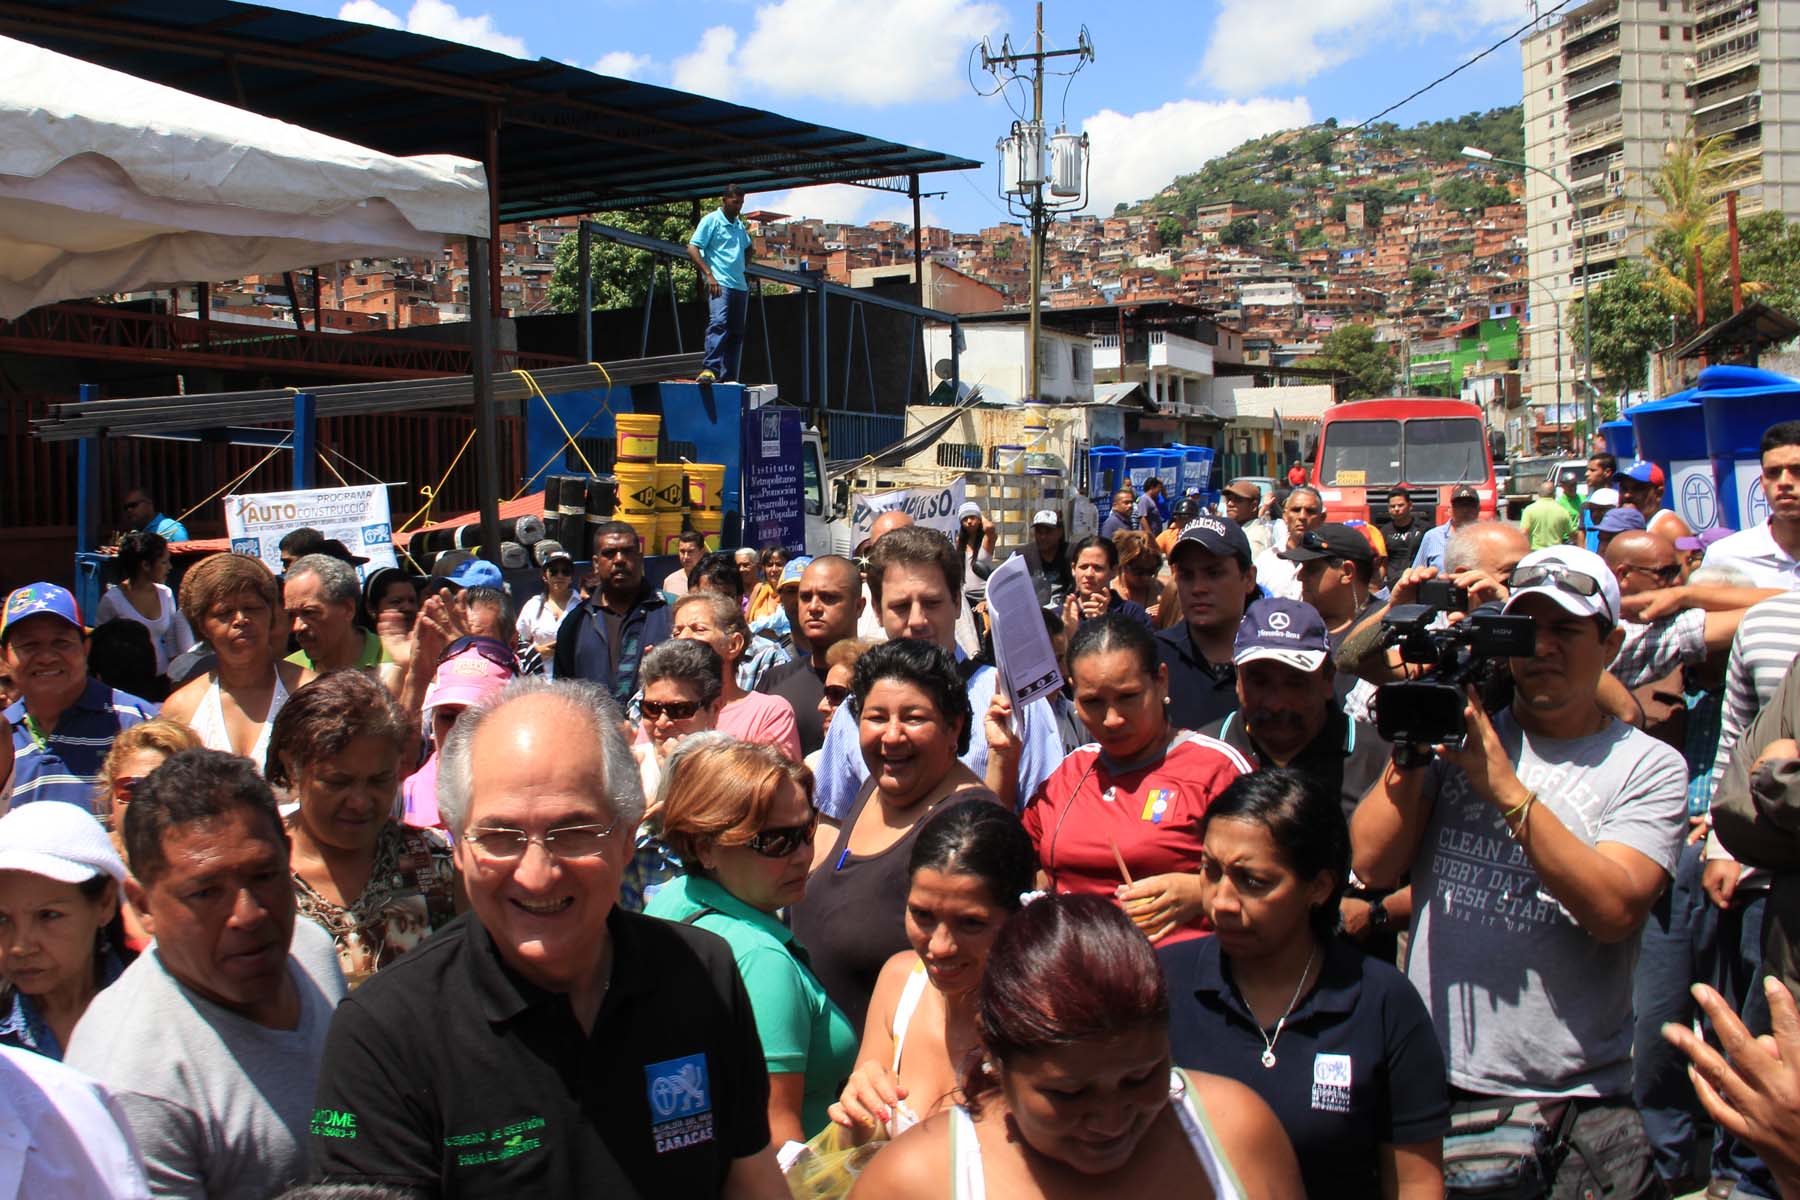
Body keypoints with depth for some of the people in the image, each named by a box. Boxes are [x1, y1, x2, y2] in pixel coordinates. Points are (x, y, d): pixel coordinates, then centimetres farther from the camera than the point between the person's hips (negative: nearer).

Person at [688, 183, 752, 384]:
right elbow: (692, 248, -8)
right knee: (718, 323, -25)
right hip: (719, 283, -8)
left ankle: (729, 377, 8)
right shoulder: (711, 220, -1)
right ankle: (710, 368, -34)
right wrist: (708, 274, -16)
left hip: (740, 285, 8)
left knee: (736, 331, 5)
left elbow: (747, 247, 40)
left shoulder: (739, 226, 20)